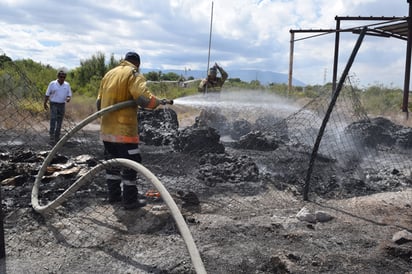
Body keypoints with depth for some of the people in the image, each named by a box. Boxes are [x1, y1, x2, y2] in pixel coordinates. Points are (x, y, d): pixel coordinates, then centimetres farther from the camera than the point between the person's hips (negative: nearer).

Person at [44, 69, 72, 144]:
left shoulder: (67, 85, 5)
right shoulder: (52, 84, -3)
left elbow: (69, 95, 6)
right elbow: (47, 94, 2)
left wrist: (68, 98, -16)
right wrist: (45, 103, 4)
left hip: (62, 105, 3)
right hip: (53, 104, -3)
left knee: (59, 122, 8)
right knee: (53, 121, -12)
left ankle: (57, 137, 17)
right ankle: (52, 138, -12)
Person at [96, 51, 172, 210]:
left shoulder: (109, 74, 15)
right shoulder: (134, 74, -8)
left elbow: (99, 102, 15)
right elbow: (145, 99, -24)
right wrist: (160, 102, -7)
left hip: (107, 129, 8)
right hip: (124, 129, -8)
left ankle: (114, 195, 28)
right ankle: (130, 200, 8)